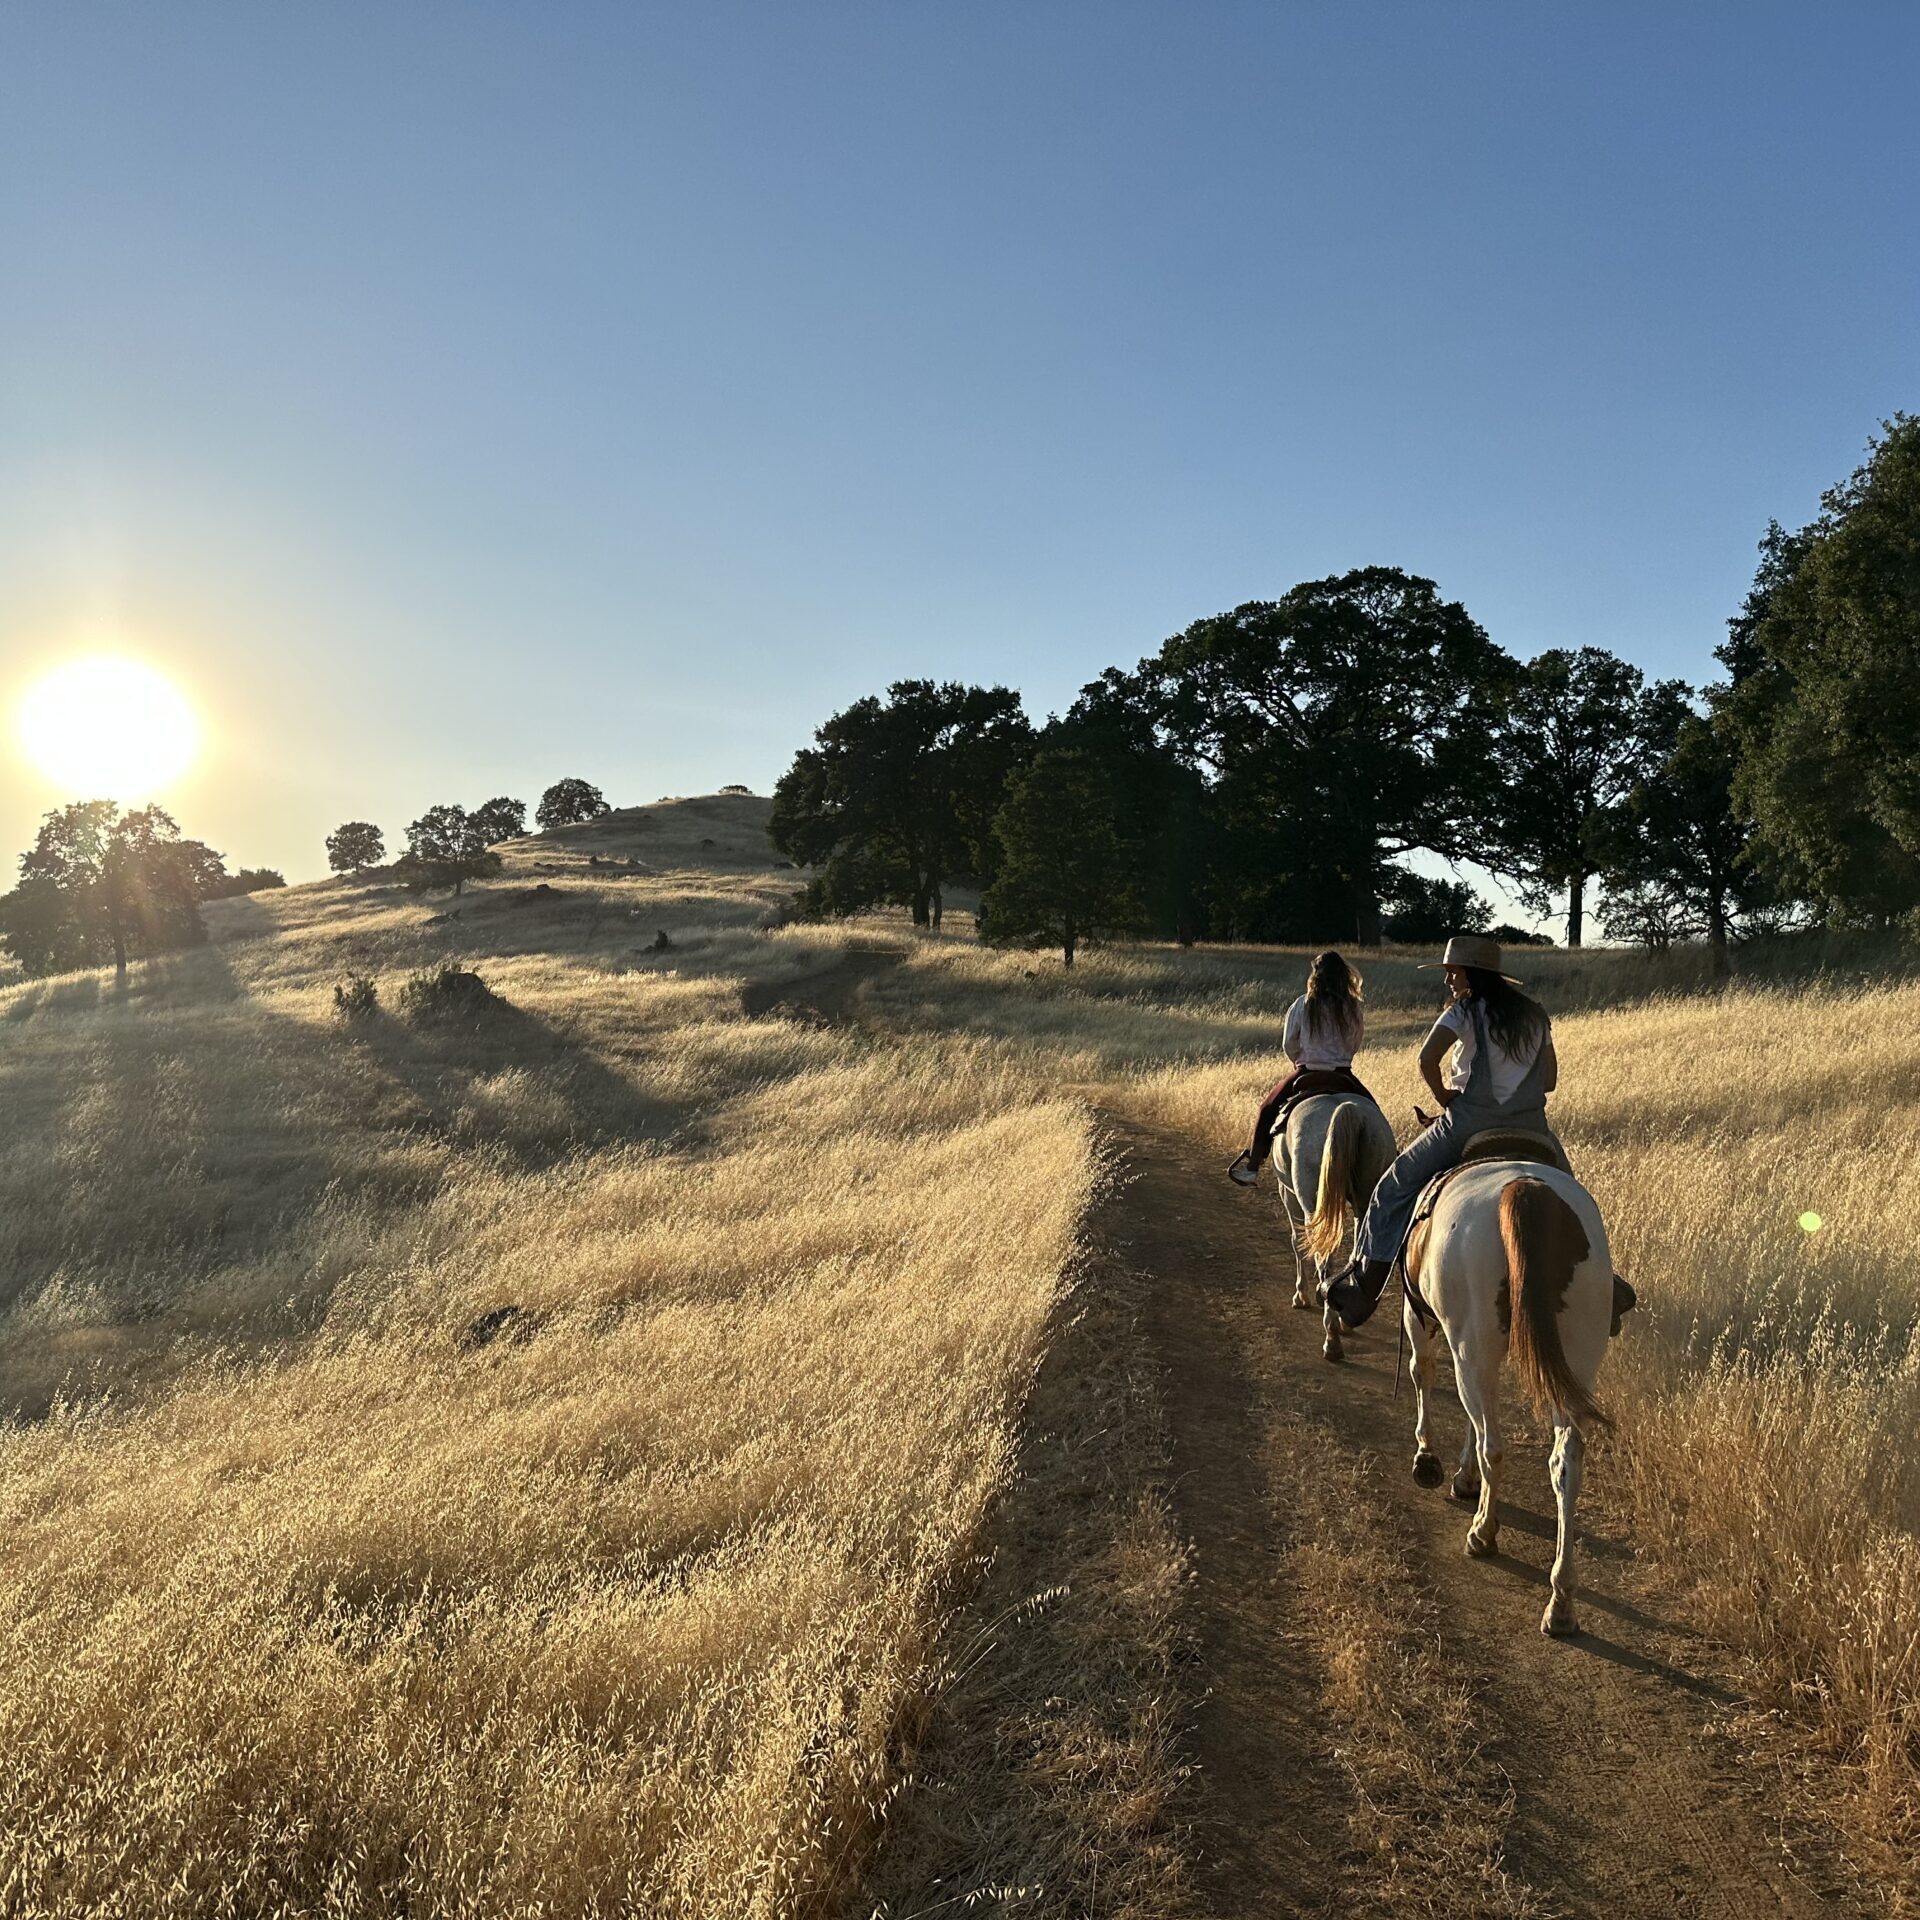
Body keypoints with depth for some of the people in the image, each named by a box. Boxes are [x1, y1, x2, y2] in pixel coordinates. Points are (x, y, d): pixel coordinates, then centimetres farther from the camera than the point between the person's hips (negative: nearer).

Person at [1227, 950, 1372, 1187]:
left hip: (1307, 1074, -1)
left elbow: (1288, 1045, 0)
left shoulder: (1302, 1005, -7)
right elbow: (1357, 1044, 8)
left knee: (1267, 1110, 17)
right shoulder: (1355, 1008, -3)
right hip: (1344, 1076, 1)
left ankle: (1252, 1166, 16)